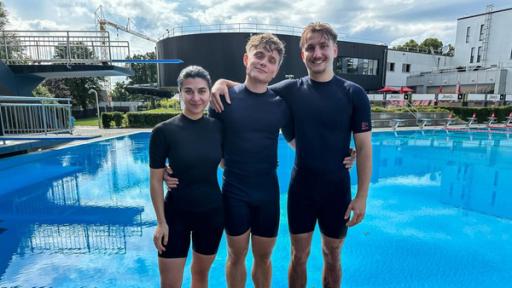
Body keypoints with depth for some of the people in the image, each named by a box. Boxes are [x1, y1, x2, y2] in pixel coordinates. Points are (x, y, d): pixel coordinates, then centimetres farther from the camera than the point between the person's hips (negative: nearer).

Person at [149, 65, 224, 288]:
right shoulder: (164, 130, -13)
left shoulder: (217, 127, -5)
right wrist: (161, 222, -8)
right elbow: (156, 180, -8)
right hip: (176, 214, -2)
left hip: (212, 213, 3)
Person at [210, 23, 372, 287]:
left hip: (337, 189, 0)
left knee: (332, 256, 18)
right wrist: (223, 82, -11)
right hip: (301, 187, 1)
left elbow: (363, 148, -6)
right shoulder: (291, 90, -4)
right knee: (299, 256, 16)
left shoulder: (353, 94, -8)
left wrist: (362, 196, -8)